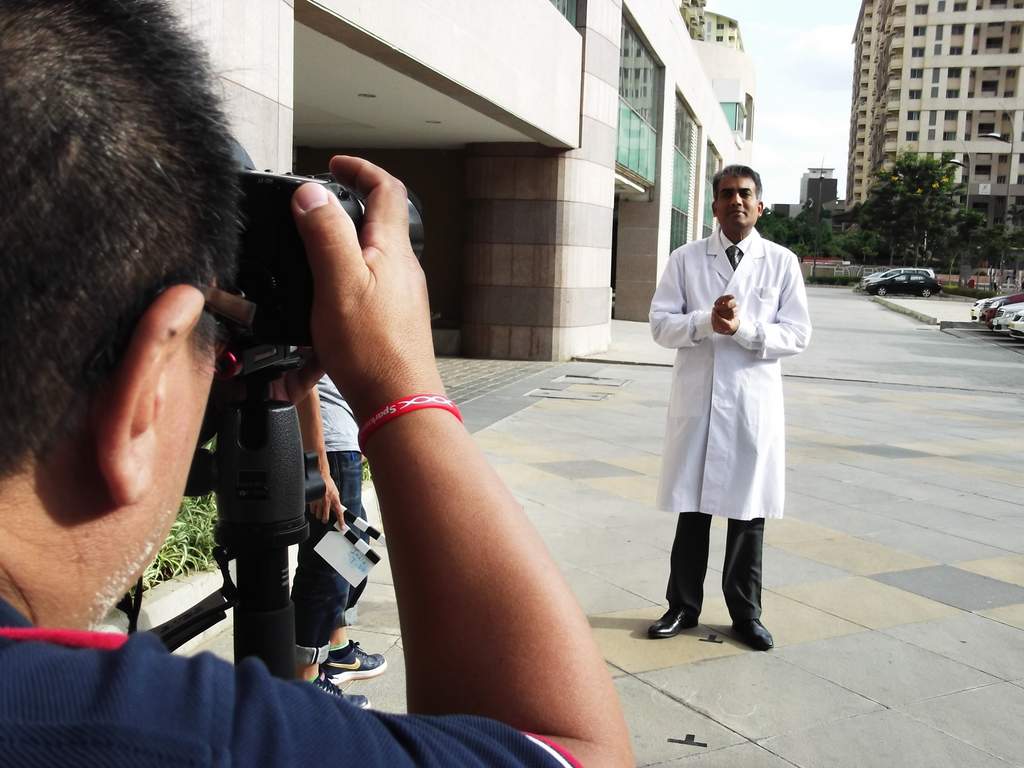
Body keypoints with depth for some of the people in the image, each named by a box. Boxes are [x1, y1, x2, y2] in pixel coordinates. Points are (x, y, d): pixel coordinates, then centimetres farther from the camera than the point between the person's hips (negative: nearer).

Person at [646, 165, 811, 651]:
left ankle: (746, 614, 23)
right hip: (696, 400, 0)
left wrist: (743, 327, -17)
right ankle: (683, 606, 23)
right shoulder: (685, 260, 4)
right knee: (692, 507, 8)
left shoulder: (781, 263, 3)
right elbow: (661, 324, -1)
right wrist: (705, 321, -18)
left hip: (754, 402, 0)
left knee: (748, 512, 8)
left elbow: (797, 335, -2)